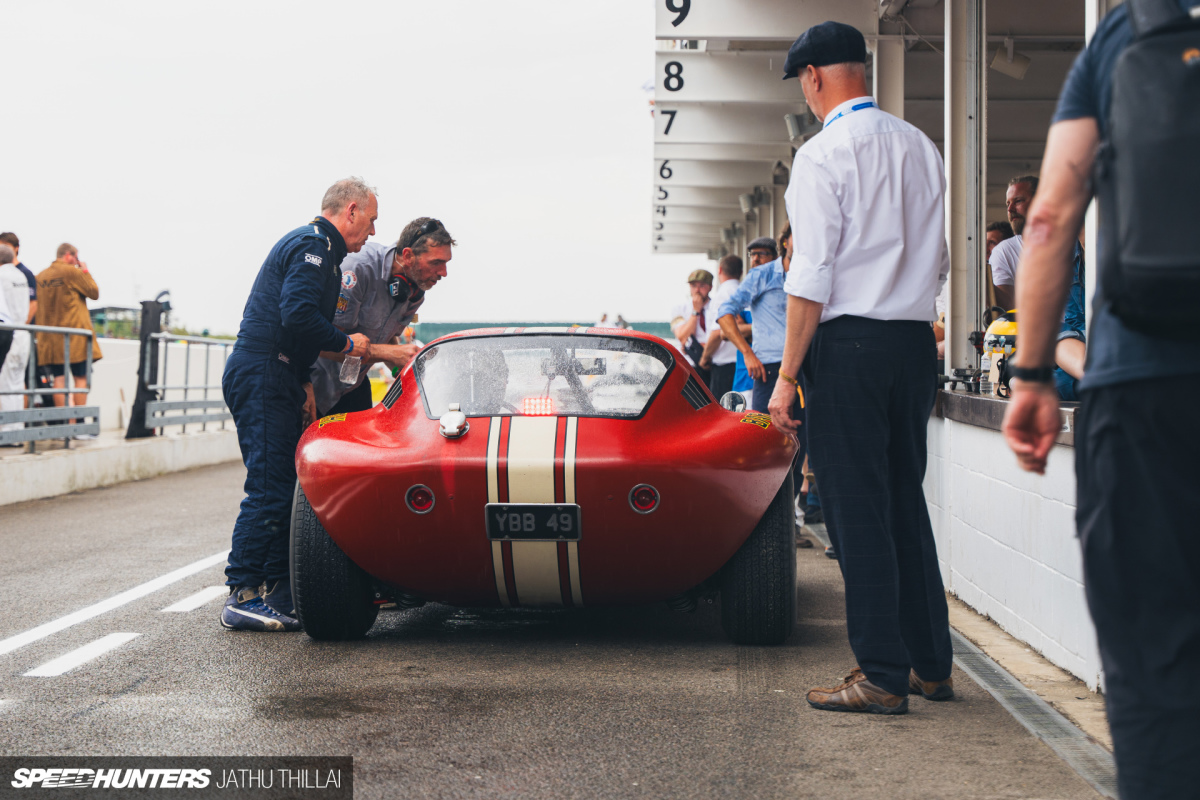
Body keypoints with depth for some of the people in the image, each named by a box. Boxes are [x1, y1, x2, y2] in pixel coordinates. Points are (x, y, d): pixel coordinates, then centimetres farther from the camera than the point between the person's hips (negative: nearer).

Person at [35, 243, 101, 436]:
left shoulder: (40, 277, 9)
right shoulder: (73, 272, -7)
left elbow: (36, 304, 14)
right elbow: (94, 293, -1)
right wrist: (86, 272, 9)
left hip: (50, 338, 5)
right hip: (75, 333, -5)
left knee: (59, 379, 5)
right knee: (81, 378, 0)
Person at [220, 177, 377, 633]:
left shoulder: (315, 246, 24)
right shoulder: (313, 245, -10)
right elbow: (299, 314, -24)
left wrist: (304, 383, 18)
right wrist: (347, 345, -10)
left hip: (274, 380, 11)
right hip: (262, 377, -11)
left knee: (286, 489, 9)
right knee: (269, 490, -11)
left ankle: (278, 593, 12)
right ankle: (242, 598, -10)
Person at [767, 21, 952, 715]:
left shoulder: (824, 154, -10)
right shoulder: (921, 147, 12)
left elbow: (812, 276, -14)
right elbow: (939, 262, 16)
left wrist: (787, 377, -11)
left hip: (850, 345, -7)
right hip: (916, 340, 7)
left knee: (857, 509, -2)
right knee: (907, 502, 14)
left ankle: (883, 677, 0)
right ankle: (932, 664, 20)